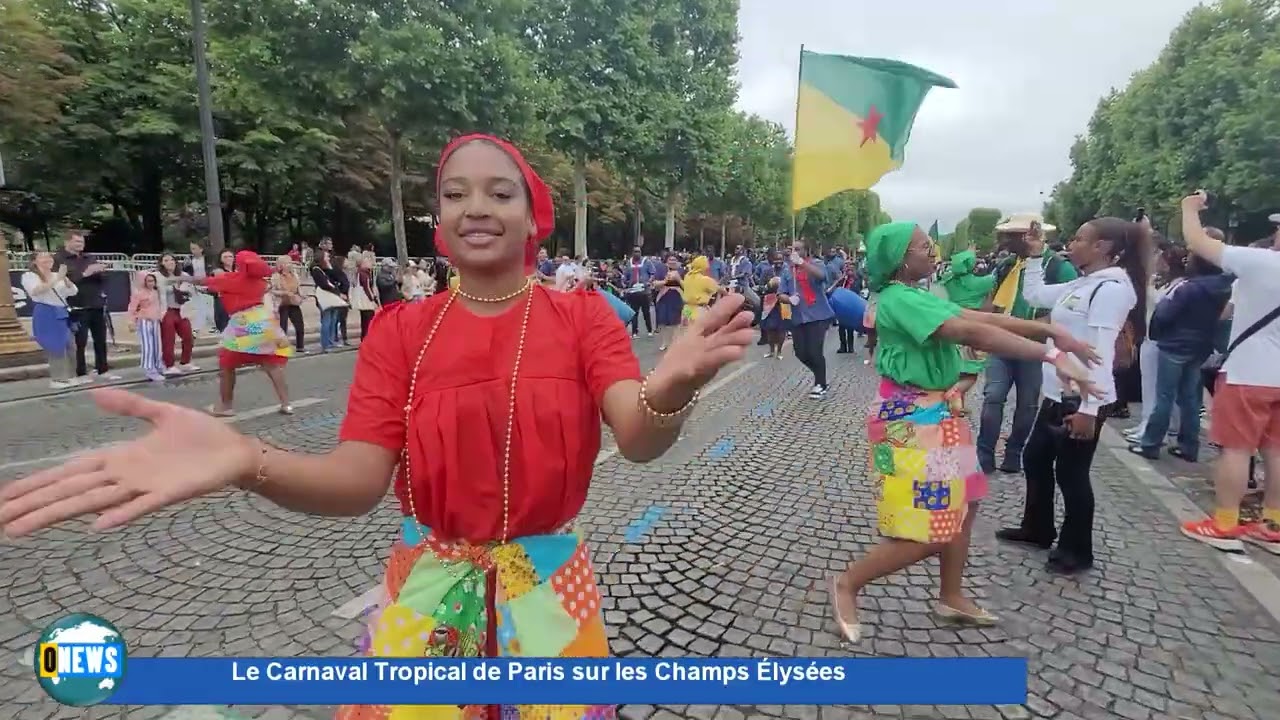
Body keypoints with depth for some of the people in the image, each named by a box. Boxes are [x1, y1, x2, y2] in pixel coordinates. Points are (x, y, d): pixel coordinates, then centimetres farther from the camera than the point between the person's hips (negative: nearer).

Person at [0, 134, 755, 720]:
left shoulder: (583, 314, -9)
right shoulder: (400, 330, -6)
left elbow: (638, 439, -23)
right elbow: (359, 480, -13)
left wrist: (668, 389, -47)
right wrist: (246, 460, -33)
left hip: (549, 579, -1)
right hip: (429, 580, 2)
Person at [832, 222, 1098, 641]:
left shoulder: (919, 296, 10)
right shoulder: (900, 300, -21)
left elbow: (981, 317, 5)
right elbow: (973, 333, -29)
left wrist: (1049, 330, -3)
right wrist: (1053, 355, -29)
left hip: (936, 413, 10)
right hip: (910, 420, -10)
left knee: (961, 504, 20)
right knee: (928, 532, -5)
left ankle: (951, 598, 36)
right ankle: (847, 583, 13)